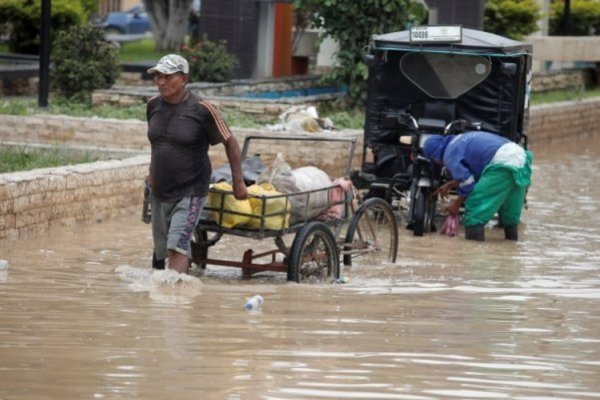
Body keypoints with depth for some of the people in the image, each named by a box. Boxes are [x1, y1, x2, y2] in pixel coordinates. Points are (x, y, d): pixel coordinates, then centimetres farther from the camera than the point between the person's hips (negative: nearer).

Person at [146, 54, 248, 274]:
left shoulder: (201, 109, -14)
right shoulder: (154, 105, 2)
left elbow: (230, 142, -4)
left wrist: (238, 181, -3)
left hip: (190, 192, -6)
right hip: (160, 191, 6)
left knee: (177, 247, -20)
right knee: (160, 250, 12)